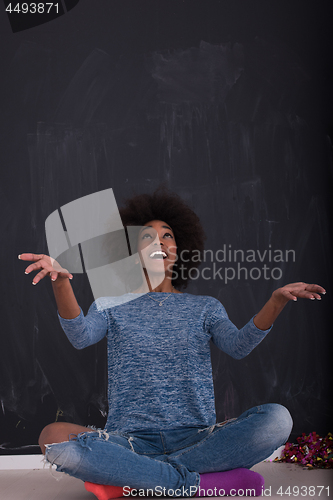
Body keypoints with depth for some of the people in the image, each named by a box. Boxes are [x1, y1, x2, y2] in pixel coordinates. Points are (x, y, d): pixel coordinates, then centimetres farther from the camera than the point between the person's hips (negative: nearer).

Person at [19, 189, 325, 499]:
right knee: (54, 437, -30)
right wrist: (61, 282, -28)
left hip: (197, 438, 2)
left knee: (276, 419, -26)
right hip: (132, 440, -1)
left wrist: (277, 301, -21)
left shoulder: (205, 307, 16)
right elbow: (81, 336, -9)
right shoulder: (111, 305, 13)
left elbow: (238, 346, -3)